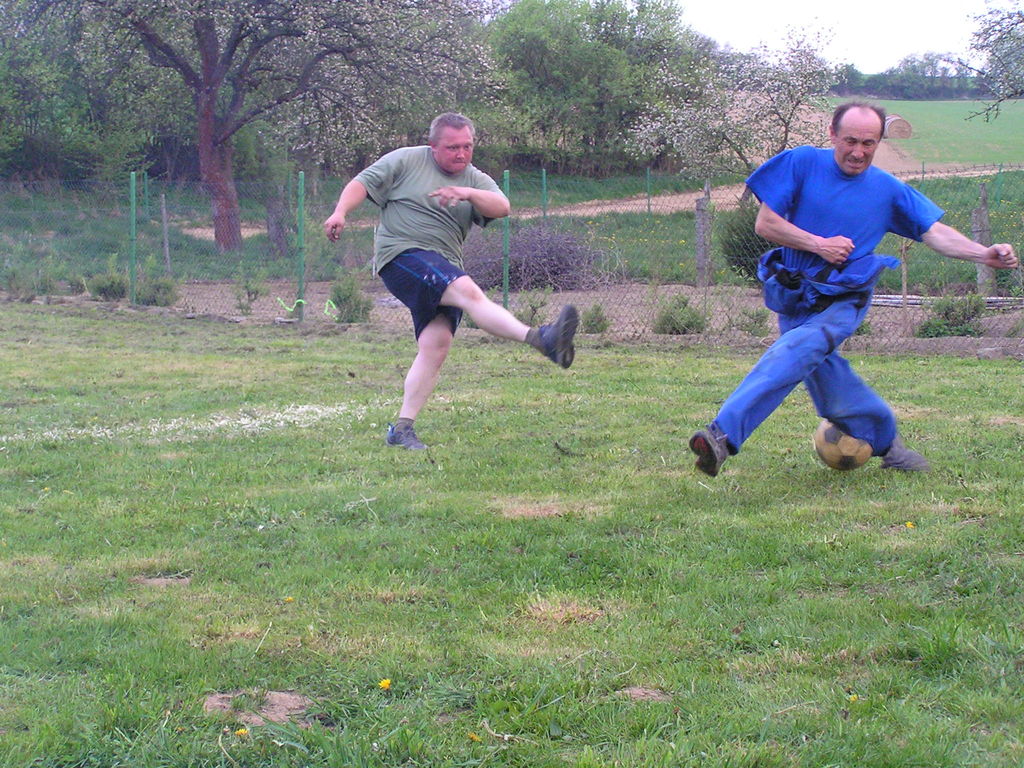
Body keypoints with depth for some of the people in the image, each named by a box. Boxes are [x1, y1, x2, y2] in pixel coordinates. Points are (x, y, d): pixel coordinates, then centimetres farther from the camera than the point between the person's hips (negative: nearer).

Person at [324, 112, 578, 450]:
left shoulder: (476, 180, 15)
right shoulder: (406, 161, 7)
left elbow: (501, 207, -3)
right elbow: (362, 183, 6)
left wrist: (468, 193, -20)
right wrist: (340, 212, -11)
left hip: (444, 272, 6)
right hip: (402, 255, -6)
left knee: (436, 346, -8)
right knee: (469, 292, -28)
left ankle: (403, 428, -4)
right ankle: (542, 339, -46)